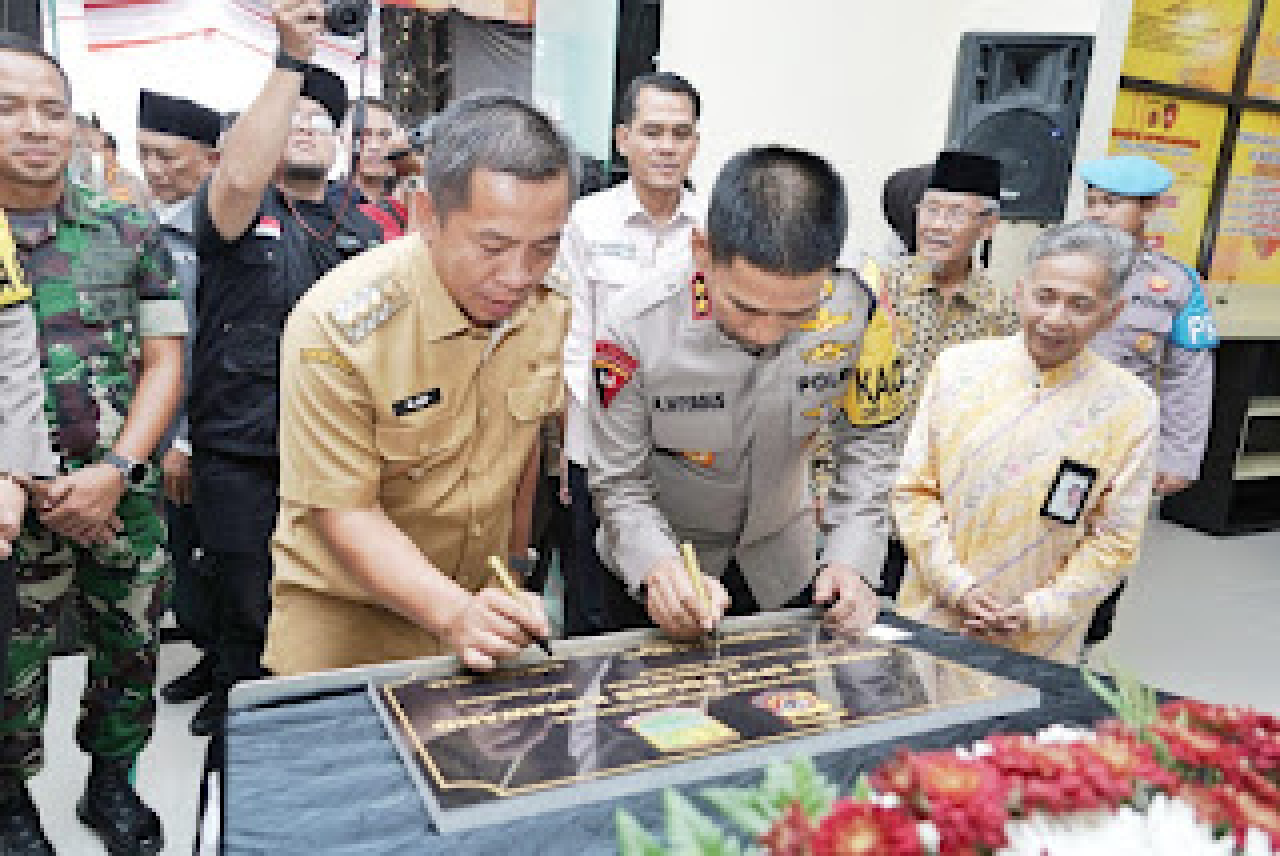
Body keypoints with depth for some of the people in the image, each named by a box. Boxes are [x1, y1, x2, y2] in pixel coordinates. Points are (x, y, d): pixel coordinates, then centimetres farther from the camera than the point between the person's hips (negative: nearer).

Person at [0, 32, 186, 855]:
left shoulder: (131, 233, 1)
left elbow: (164, 362, -1)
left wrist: (113, 472, -12)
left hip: (124, 498, 1)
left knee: (130, 653, 14)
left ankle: (112, 784, 37)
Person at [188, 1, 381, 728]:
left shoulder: (362, 225, 12)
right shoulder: (241, 210, -1)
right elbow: (241, 176, -26)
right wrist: (293, 60, -27)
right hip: (242, 456, -3)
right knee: (248, 607, 8)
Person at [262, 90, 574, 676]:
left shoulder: (551, 308, -11)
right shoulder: (337, 325, -26)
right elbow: (345, 513, -22)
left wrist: (514, 561, 13)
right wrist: (455, 614, -34)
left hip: (484, 599, 4)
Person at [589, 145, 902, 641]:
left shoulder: (856, 314, -23)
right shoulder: (635, 331, -28)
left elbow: (866, 446, -8)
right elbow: (619, 485, -19)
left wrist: (851, 561, -18)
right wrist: (657, 568, -36)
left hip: (784, 567, 3)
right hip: (663, 569, -2)